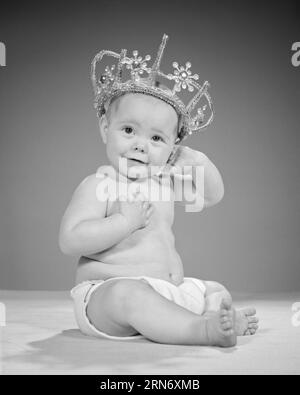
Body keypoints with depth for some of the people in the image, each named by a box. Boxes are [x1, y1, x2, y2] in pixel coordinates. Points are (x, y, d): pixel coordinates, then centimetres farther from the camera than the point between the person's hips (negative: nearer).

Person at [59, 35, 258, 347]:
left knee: (217, 292, 9)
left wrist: (200, 163, 3)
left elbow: (211, 195, 23)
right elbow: (69, 240, -21)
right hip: (106, 291, -8)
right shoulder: (98, 185, -12)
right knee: (129, 295, -39)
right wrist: (126, 221, -26)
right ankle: (202, 329, -43)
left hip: (170, 289, 9)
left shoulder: (164, 182, 11)